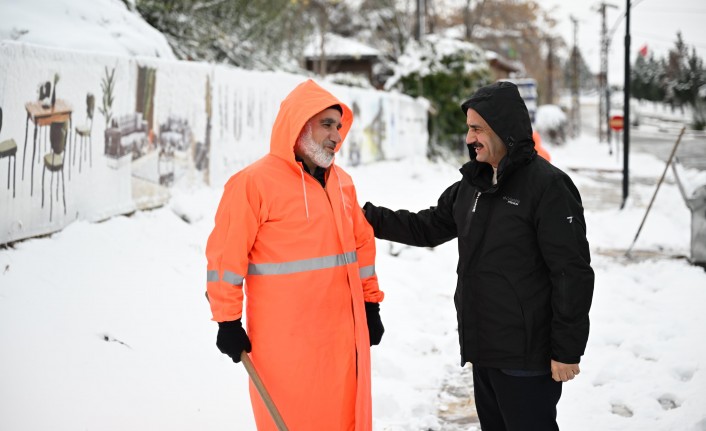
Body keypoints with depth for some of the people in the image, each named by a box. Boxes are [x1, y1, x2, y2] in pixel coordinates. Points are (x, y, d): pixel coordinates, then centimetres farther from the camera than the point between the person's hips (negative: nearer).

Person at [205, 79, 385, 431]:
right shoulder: (255, 182, -11)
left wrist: (370, 304, 17)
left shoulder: (342, 182, 11)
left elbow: (362, 244, 18)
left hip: (341, 332, 6)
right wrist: (228, 321, -10)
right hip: (285, 340, -6)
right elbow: (226, 255, -11)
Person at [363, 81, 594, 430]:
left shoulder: (548, 186, -16)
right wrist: (367, 216, 7)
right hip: (483, 349, 9)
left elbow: (573, 274, -18)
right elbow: (428, 228, 18)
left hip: (526, 356, -9)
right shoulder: (473, 184, 10)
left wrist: (568, 350, -18)